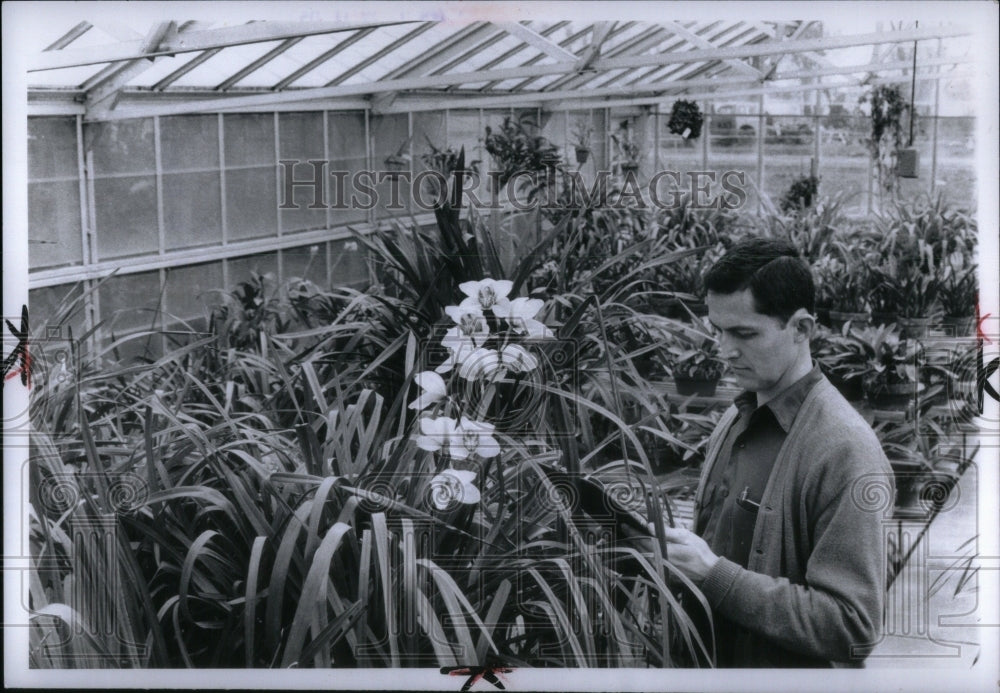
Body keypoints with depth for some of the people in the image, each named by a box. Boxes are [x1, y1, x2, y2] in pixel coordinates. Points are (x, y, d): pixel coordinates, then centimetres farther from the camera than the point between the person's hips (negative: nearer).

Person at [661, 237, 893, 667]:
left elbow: (853, 629, -24)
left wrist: (714, 575, -26)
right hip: (714, 661, 7)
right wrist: (672, 548, -7)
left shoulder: (846, 450, -21)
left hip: (792, 676, -7)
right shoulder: (734, 421, 4)